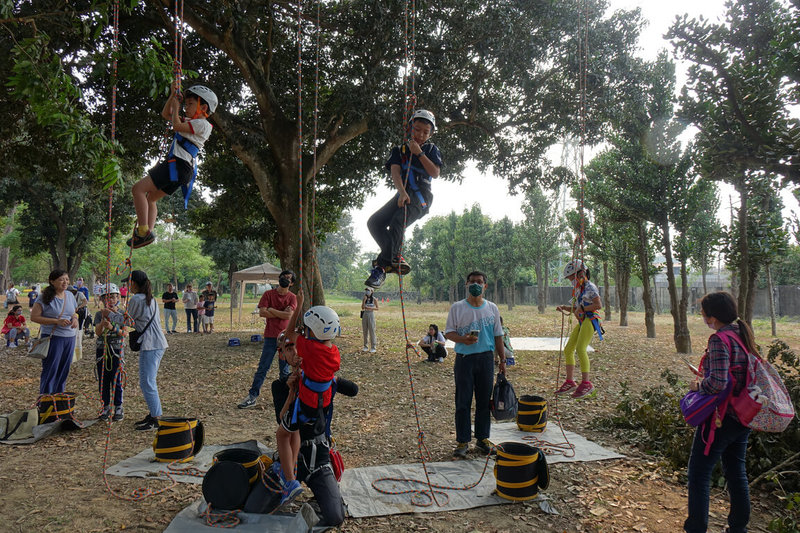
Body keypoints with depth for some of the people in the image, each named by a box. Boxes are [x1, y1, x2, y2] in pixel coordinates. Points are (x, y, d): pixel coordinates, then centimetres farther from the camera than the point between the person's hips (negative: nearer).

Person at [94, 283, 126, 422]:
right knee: (103, 380, 7)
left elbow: (124, 333, -7)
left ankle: (118, 407, 10)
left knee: (116, 380, 0)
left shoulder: (121, 314, 0)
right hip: (101, 349, 2)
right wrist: (103, 321, -26)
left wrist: (112, 327, -23)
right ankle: (106, 407, 19)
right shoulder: (99, 314, 3)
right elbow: (98, 332, -9)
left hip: (116, 349, -2)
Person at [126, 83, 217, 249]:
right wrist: (173, 95, 23)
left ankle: (143, 231, -15)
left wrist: (176, 107, -1)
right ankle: (148, 232, 14)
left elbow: (177, 126, -17)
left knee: (138, 188, -13)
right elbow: (166, 114, 33)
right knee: (150, 198, 18)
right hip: (177, 167, 11)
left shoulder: (202, 124, -5)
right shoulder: (191, 122, 25)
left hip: (178, 166, -11)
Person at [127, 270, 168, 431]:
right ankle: (153, 414, 21)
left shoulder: (136, 299, -10)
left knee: (147, 382, -6)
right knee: (148, 381, 16)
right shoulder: (151, 299, 17)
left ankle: (156, 418, -3)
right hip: (158, 343, 10)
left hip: (150, 345, -10)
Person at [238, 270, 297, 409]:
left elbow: (289, 315, -14)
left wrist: (271, 310, -8)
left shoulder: (292, 297, 2)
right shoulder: (268, 294, 2)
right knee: (262, 368, 0)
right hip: (270, 336, 0)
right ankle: (252, 396, 7)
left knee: (284, 370, 9)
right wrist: (282, 313, -10)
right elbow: (262, 312, -10)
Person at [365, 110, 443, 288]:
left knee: (397, 224, -28)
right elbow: (395, 172, -1)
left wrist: (419, 153, -5)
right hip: (402, 194, 4)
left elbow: (435, 173, -2)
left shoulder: (431, 149, 13)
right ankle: (395, 259, -13)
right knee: (374, 222, -16)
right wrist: (402, 192, -20)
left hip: (421, 196, -4)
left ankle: (381, 266, -25)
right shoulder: (399, 150, 16)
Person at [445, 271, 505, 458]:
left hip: (486, 358, 2)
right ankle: (462, 441, 11)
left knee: (484, 400, 8)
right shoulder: (457, 308, 0)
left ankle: (482, 438, 22)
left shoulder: (492, 308, 8)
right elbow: (448, 332, 1)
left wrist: (502, 360, 11)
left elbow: (498, 336, 13)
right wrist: (463, 339, -19)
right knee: (463, 402, 1)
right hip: (464, 358, -2)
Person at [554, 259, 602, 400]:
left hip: (590, 320, -10)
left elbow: (598, 305, -17)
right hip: (581, 322, 10)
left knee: (580, 349, -21)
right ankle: (570, 382, 13)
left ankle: (586, 384, -17)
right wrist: (564, 308, 10)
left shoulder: (590, 287, -8)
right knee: (568, 350, 5)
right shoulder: (578, 289, 20)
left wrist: (582, 308, -14)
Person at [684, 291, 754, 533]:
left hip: (721, 417, -9)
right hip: (743, 416, 9)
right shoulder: (744, 334, 4)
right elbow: (743, 373, 15)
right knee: (736, 472, 21)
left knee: (699, 474, 4)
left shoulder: (719, 340, -22)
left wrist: (698, 385, -10)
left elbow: (718, 382, -29)